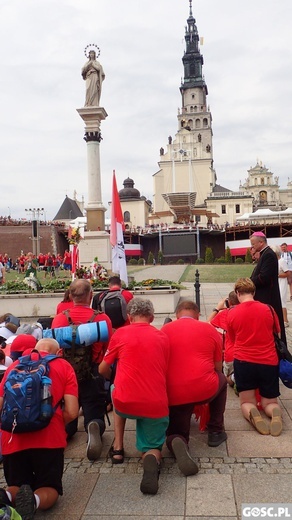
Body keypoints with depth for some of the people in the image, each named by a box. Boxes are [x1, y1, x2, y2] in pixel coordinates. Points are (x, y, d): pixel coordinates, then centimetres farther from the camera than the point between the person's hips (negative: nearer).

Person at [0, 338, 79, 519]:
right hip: (49, 438, -2)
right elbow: (71, 412, -1)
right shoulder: (63, 366, 8)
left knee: (17, 485, 21)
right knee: (50, 489, 15)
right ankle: (34, 499, -19)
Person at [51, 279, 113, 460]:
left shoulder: (59, 318, -6)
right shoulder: (103, 319, -9)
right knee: (95, 417, 11)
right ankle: (94, 428, -24)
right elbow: (110, 349, -1)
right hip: (92, 376, -2)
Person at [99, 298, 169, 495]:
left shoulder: (121, 333, 4)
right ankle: (152, 459, -15)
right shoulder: (163, 337, 9)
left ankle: (118, 448, 26)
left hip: (125, 403, -1)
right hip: (156, 406, 1)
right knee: (152, 448, 22)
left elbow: (103, 370, 15)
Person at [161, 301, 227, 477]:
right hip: (205, 389, 0)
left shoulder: (165, 329, 10)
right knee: (221, 380, 33)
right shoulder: (210, 329, 8)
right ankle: (216, 431, 30)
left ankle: (177, 442, -16)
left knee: (177, 435, 21)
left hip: (174, 393, 1)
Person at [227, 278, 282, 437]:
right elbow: (277, 334, 16)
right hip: (269, 362, 1)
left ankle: (252, 414, -21)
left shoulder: (232, 314, -3)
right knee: (269, 402, 17)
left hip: (243, 362, -1)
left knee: (247, 403, 15)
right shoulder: (268, 309, -1)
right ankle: (275, 413, -18)